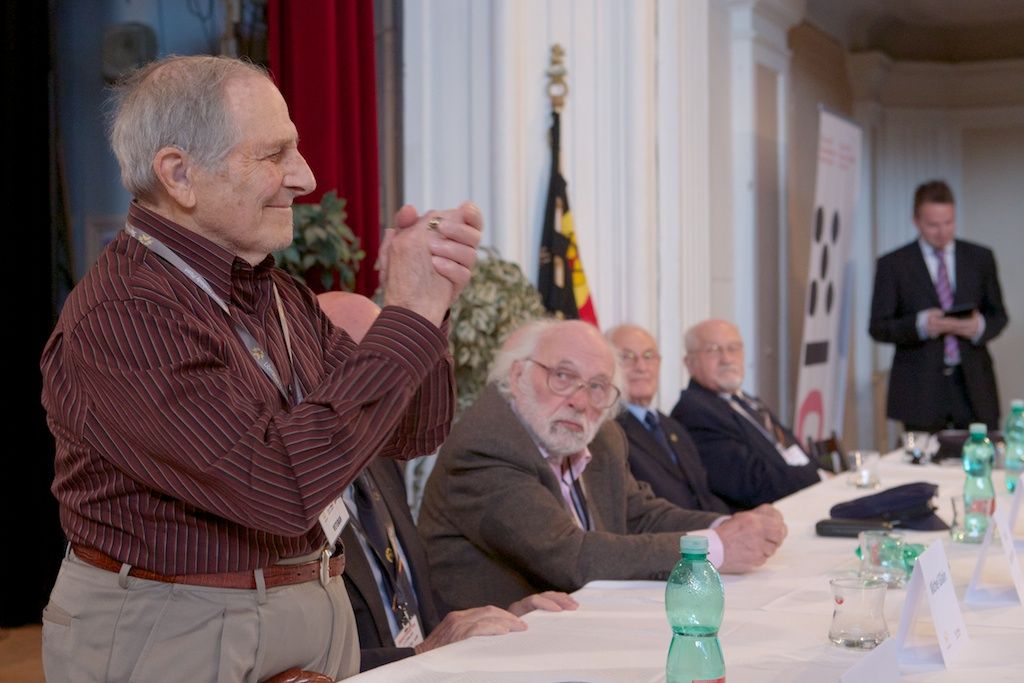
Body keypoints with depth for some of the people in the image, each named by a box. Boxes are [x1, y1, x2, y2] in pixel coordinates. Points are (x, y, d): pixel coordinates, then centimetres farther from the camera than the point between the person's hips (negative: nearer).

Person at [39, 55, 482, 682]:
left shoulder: (282, 296, 6)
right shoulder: (119, 318, -20)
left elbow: (413, 433, 8)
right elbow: (283, 485, -28)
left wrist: (426, 296, -9)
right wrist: (410, 318, -21)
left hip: (318, 617, 8)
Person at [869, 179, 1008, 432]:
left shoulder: (980, 258, 9)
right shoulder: (893, 264, 1)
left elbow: (998, 315, 13)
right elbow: (878, 327, -2)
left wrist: (980, 326, -11)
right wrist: (920, 325, -20)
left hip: (974, 384, 2)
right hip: (920, 390, -2)